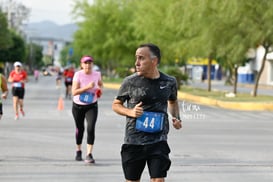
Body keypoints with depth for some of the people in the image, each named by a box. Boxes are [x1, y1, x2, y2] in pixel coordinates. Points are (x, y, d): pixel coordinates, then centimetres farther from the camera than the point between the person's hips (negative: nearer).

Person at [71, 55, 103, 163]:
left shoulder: (97, 74, -5)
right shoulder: (78, 75, -15)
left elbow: (100, 85, 18)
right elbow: (74, 92, -23)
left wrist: (99, 90, -4)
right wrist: (87, 87, -31)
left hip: (92, 106, 1)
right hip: (78, 106, -1)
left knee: (91, 128, -17)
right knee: (80, 129, 13)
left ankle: (89, 155, -16)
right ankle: (78, 151, 36)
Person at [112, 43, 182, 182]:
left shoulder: (169, 82, 2)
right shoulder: (130, 82, -5)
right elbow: (116, 104, 7)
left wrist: (176, 117, 5)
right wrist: (130, 112, -12)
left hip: (158, 142, 0)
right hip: (133, 141, 0)